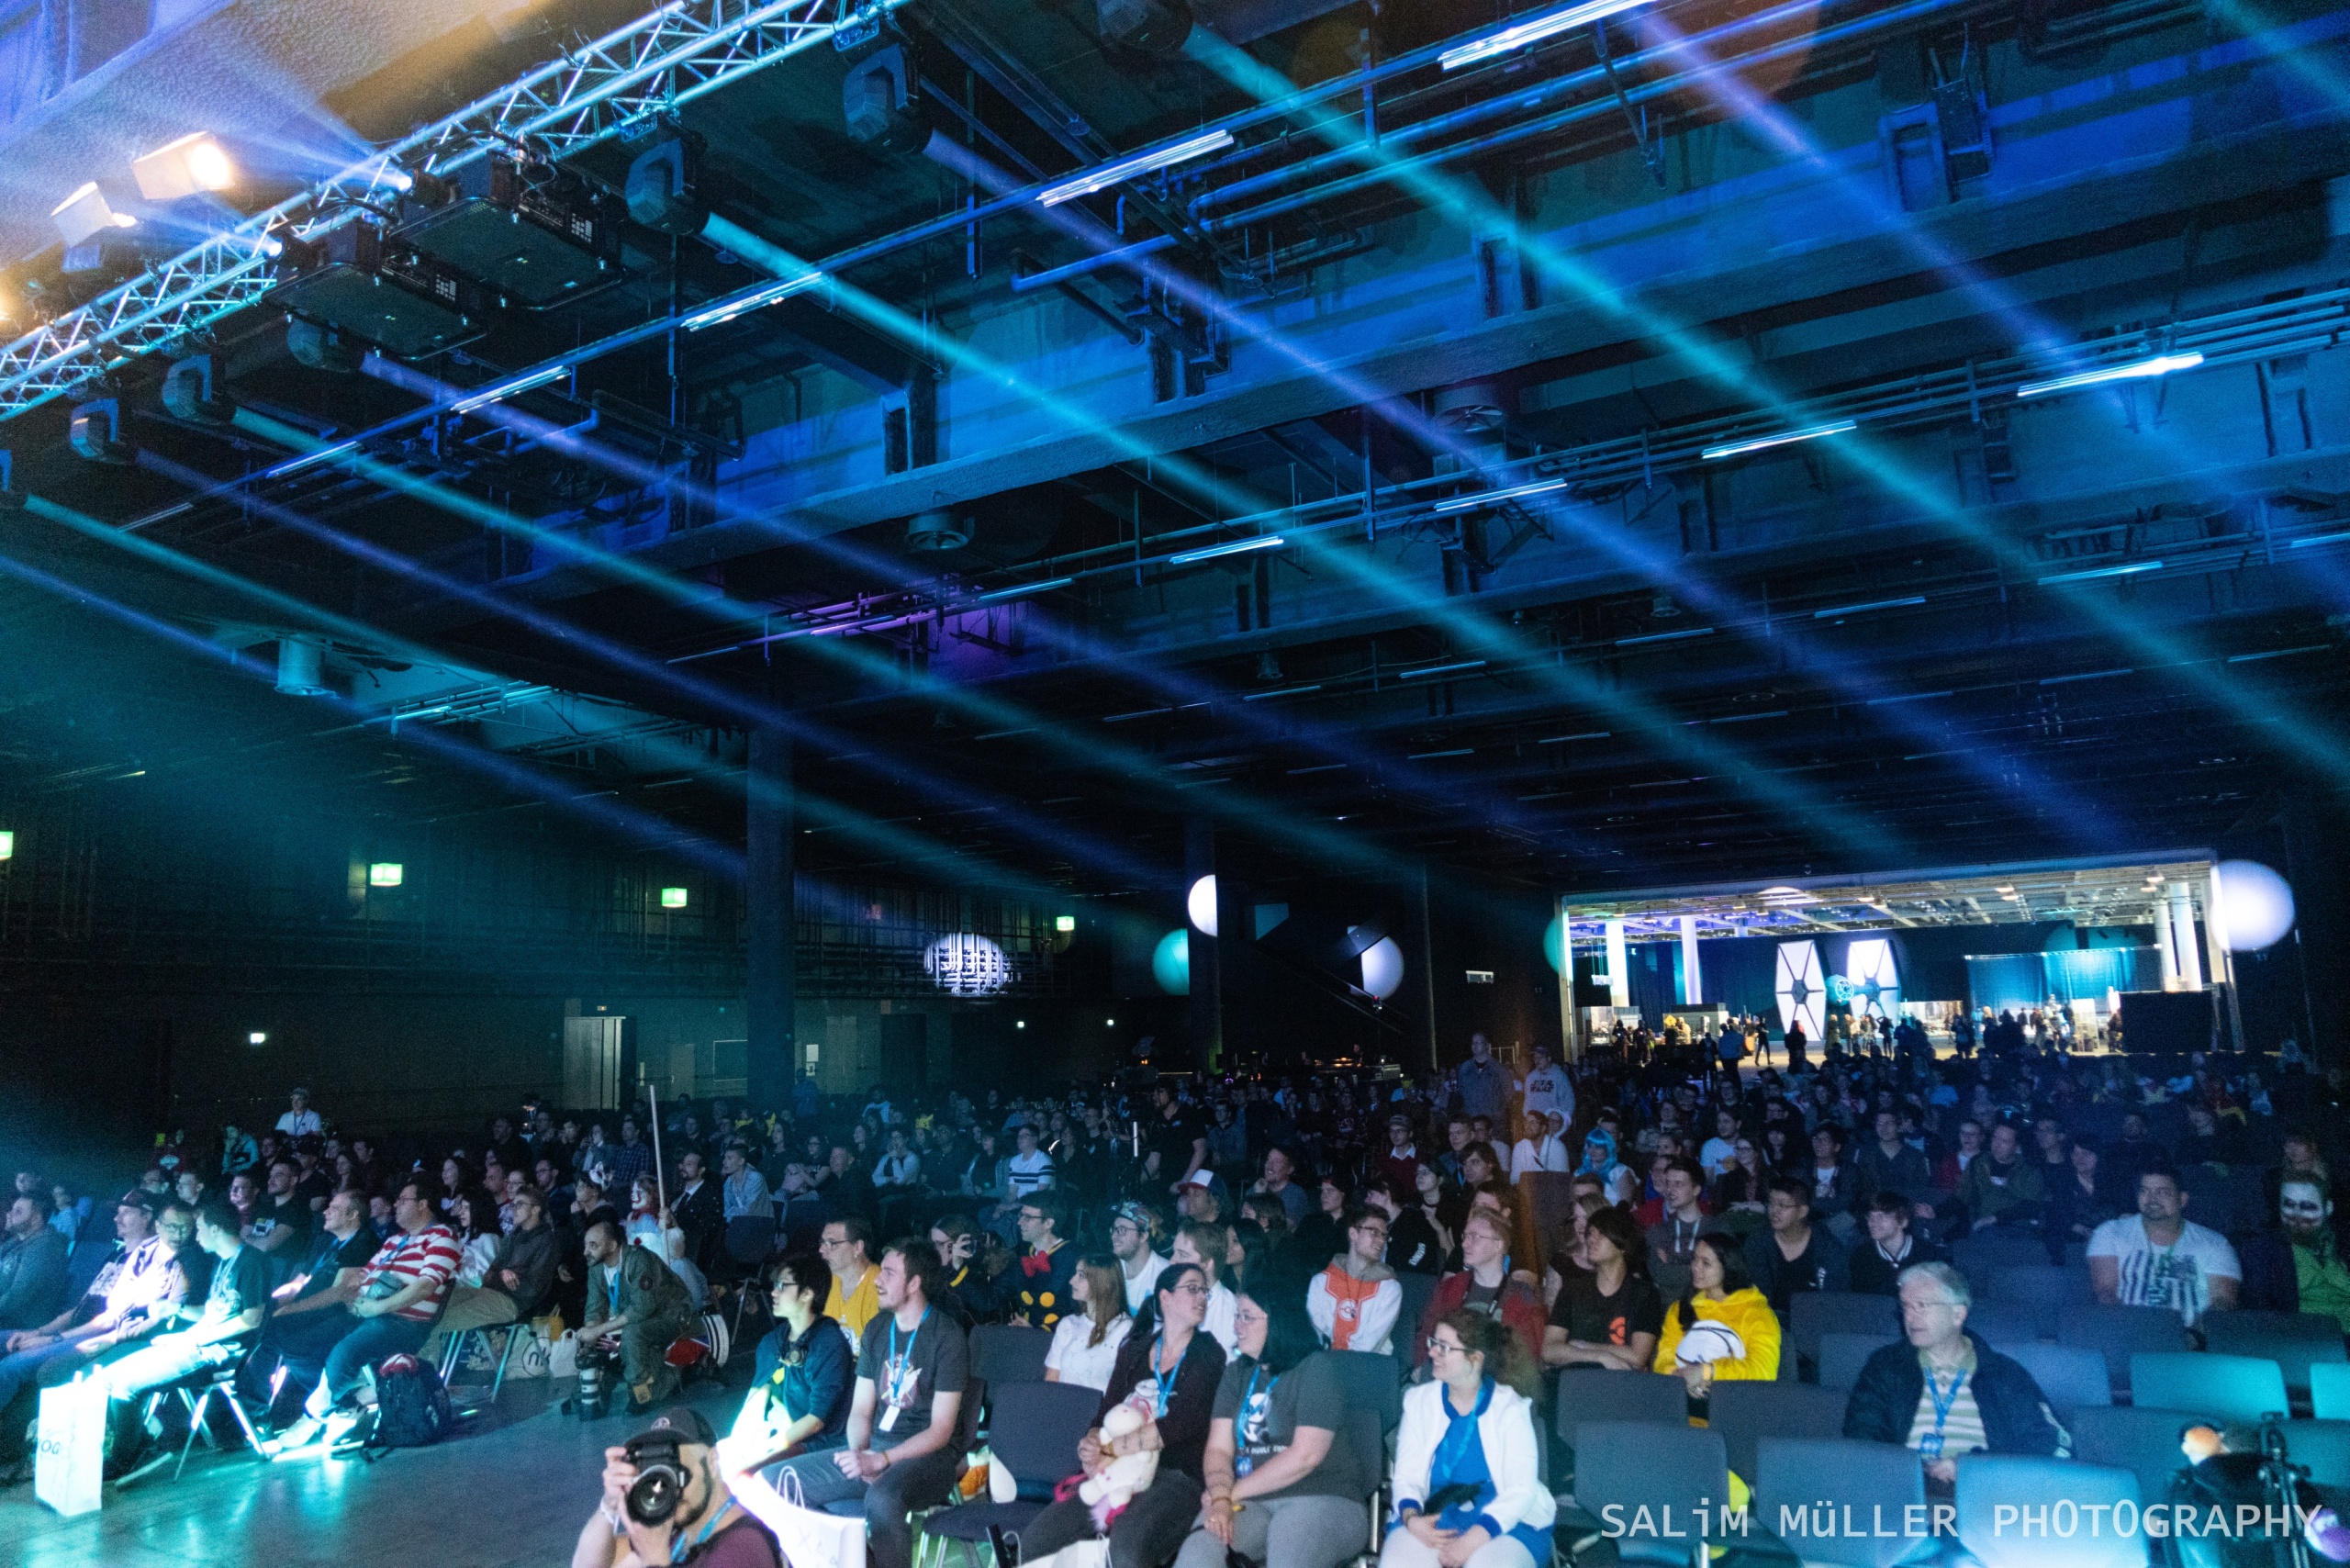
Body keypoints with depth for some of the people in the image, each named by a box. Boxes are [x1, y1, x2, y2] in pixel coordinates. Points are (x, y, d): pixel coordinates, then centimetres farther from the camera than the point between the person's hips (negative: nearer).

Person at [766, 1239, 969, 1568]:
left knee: (881, 1499, -40)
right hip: (874, 1449, 8)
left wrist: (880, 1460, -23)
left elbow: (941, 1430, -14)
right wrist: (858, 1452, -11)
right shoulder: (877, 1328, 9)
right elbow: (861, 1409, 10)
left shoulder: (947, 1336, -11)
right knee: (774, 1480, -5)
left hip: (928, 1454, -8)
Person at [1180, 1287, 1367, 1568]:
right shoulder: (1237, 1372, 13)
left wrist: (1233, 1492, -9)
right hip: (1250, 1503, 4)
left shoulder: (1317, 1369, -4)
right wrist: (1221, 1499, -16)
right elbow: (1218, 1449, 5)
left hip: (1321, 1500, -4)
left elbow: (1304, 1456, -14)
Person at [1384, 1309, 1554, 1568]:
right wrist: (1411, 1518, -17)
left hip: (1505, 1521, -2)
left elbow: (1522, 1490, -9)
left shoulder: (1511, 1409, 0)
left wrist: (1474, 1539, -22)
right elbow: (1407, 1476, 6)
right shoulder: (1419, 1401, 10)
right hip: (1433, 1519, 2)